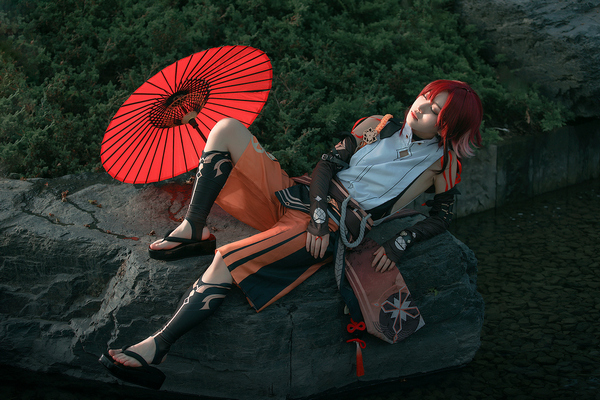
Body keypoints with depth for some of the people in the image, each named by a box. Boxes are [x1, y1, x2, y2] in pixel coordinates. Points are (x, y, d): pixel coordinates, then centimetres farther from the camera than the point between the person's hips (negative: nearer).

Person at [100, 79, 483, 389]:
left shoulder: (443, 162, 4)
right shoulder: (380, 125, 12)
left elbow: (443, 216, 10)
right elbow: (328, 163, 7)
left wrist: (399, 244, -7)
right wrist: (319, 213, -9)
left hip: (334, 229, -6)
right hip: (299, 196, 6)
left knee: (228, 260, -27)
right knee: (227, 129, -9)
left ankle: (157, 347, -24)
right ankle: (194, 230, -10)